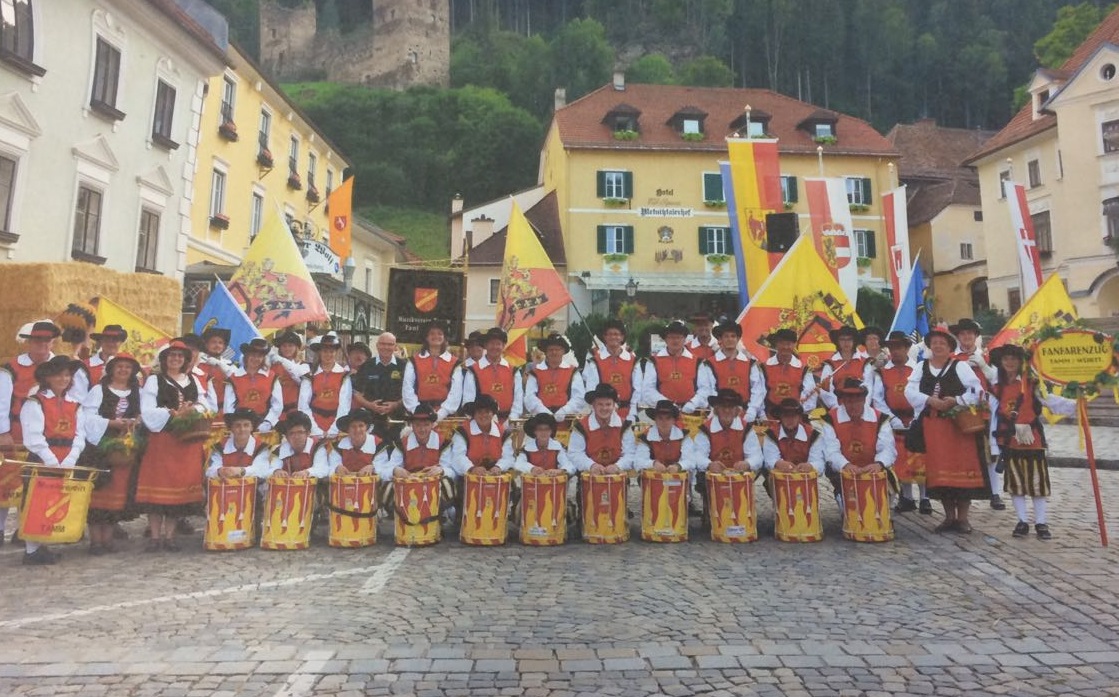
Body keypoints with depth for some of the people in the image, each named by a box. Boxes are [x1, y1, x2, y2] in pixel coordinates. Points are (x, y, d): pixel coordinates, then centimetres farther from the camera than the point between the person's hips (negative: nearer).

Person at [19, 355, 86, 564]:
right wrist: (52, 462, -18)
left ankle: (43, 546, 17)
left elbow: (79, 436, 6)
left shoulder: (75, 404, 13)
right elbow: (33, 437, -11)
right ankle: (32, 550, 5)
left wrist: (69, 461, -9)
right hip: (41, 463, -5)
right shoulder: (35, 402, -2)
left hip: (67, 465, 5)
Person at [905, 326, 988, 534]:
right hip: (932, 426, 3)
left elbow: (976, 390, -6)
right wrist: (931, 400, -15)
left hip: (959, 425, -2)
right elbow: (910, 391, -1)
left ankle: (962, 517, 7)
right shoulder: (921, 367, 10)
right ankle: (949, 516, 16)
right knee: (939, 470, 5)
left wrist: (956, 401, -17)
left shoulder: (960, 366, 3)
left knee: (962, 469, -3)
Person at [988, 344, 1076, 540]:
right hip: (1009, 443, 2)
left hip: (1033, 440, -2)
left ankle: (1041, 523, 15)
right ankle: (1022, 521, 19)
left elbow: (1052, 402, -14)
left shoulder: (1032, 384, -4)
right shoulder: (996, 389, 4)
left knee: (1038, 480, 4)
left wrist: (1076, 404, -30)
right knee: (1015, 482, 8)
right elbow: (994, 418, 4)